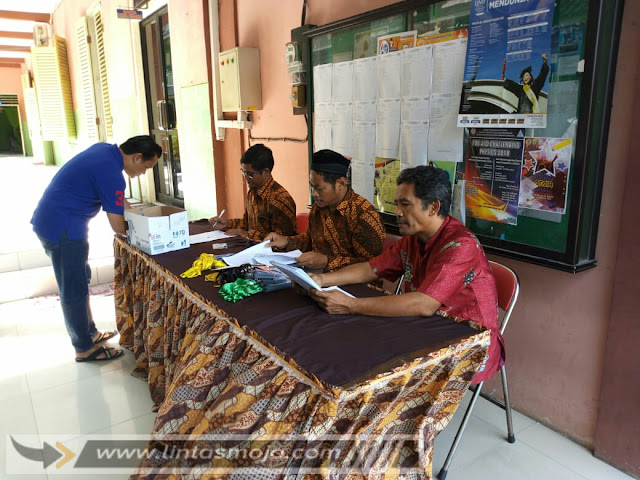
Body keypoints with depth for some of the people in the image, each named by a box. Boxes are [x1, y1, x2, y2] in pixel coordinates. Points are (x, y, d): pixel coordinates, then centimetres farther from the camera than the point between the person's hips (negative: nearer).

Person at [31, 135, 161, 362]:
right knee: (74, 290, 2)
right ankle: (85, 348, 16)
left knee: (80, 279, 20)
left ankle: (90, 333, 34)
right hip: (62, 227, -10)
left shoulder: (105, 149, 4)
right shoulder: (111, 174, -24)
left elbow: (117, 198, 17)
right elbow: (118, 226, -18)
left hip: (51, 219, 10)